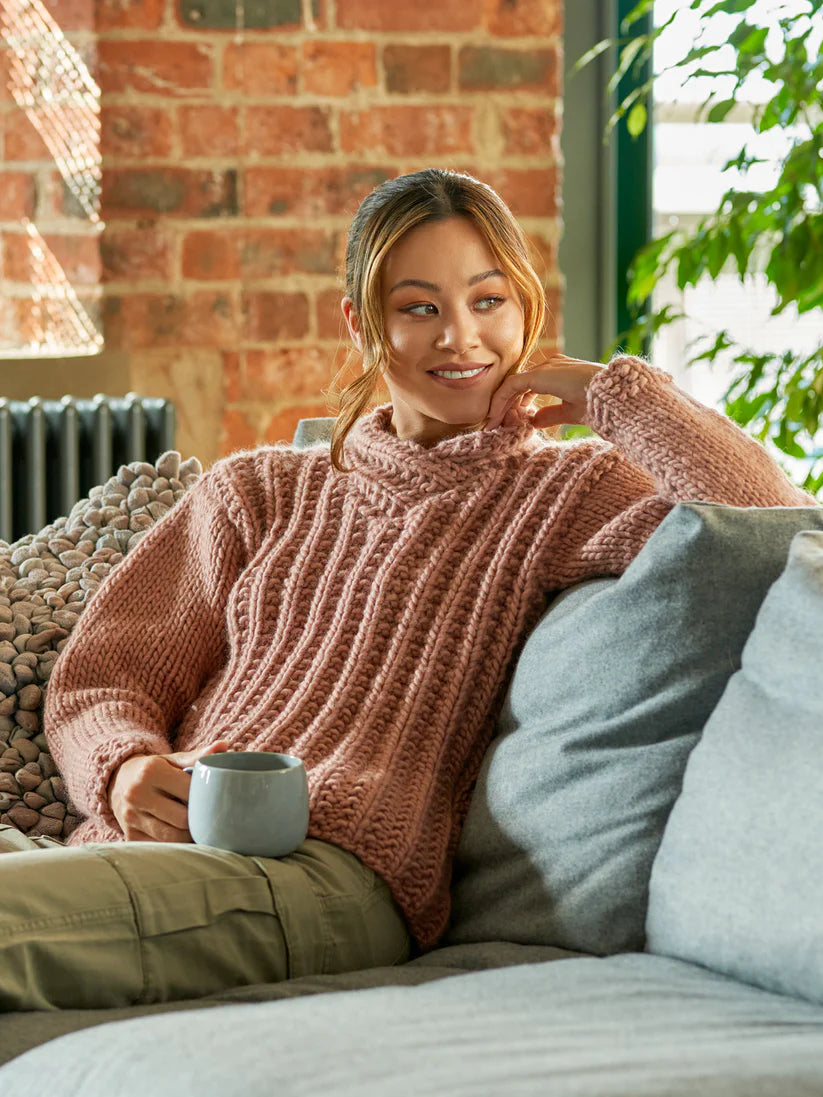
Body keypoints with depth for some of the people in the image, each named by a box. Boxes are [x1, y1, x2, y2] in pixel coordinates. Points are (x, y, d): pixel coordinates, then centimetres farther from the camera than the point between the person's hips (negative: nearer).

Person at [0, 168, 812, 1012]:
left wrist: (609, 391, 6)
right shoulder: (261, 491, 27)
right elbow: (101, 677, 20)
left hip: (333, 874, -4)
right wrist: (129, 769, -4)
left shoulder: (571, 492, 16)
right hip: (147, 846, 5)